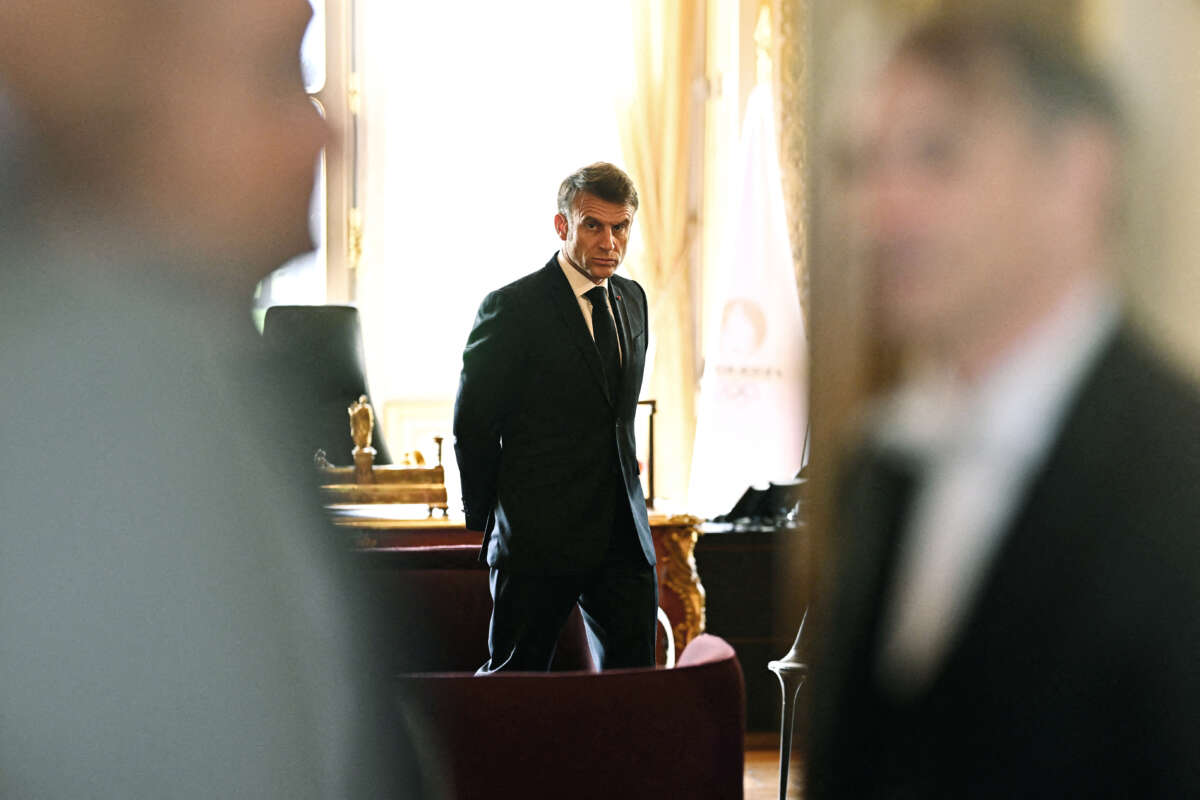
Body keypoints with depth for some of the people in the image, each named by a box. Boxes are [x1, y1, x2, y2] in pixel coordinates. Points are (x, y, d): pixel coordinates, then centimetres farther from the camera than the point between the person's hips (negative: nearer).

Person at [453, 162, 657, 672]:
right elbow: (473, 425, -6)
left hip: (624, 534, 6)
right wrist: (487, 519, 0)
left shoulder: (631, 299, 12)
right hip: (538, 536, -6)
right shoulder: (512, 308, -10)